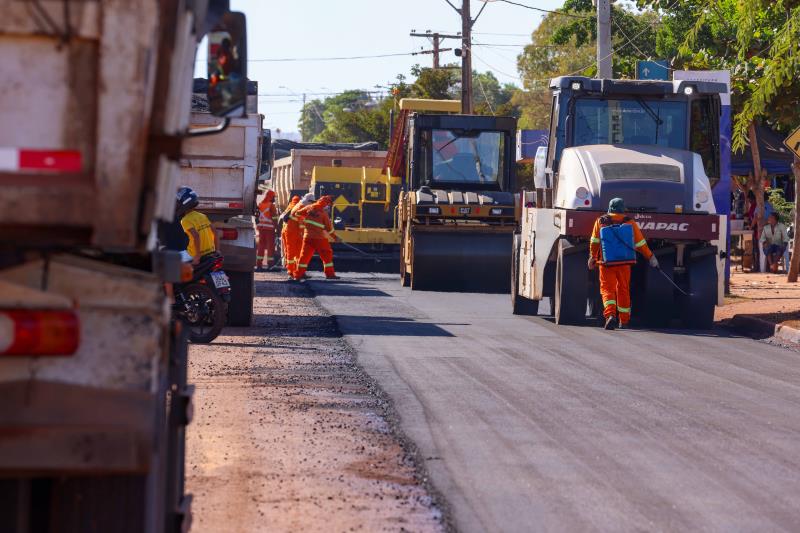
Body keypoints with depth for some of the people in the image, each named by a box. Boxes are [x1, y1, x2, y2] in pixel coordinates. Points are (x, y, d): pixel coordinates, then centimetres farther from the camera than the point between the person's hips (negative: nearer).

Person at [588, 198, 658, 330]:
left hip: (606, 263, -2)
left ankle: (610, 315, -22)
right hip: (624, 263, 2)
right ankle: (624, 320, 24)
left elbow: (594, 242, 1)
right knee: (623, 290, 15)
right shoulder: (630, 223, -3)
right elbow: (640, 243, 1)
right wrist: (651, 257, 13)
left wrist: (592, 257, 15)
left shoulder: (601, 222, -4)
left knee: (607, 289, 2)